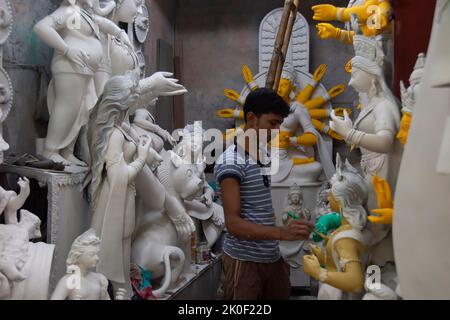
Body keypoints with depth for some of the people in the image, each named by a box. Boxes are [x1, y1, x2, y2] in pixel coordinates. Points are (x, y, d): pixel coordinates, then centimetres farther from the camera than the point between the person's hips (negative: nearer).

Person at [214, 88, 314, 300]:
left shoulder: (263, 157, 11)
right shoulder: (230, 163, -15)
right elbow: (233, 223, -20)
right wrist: (283, 233, -29)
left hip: (272, 258, 7)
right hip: (244, 261, -7)